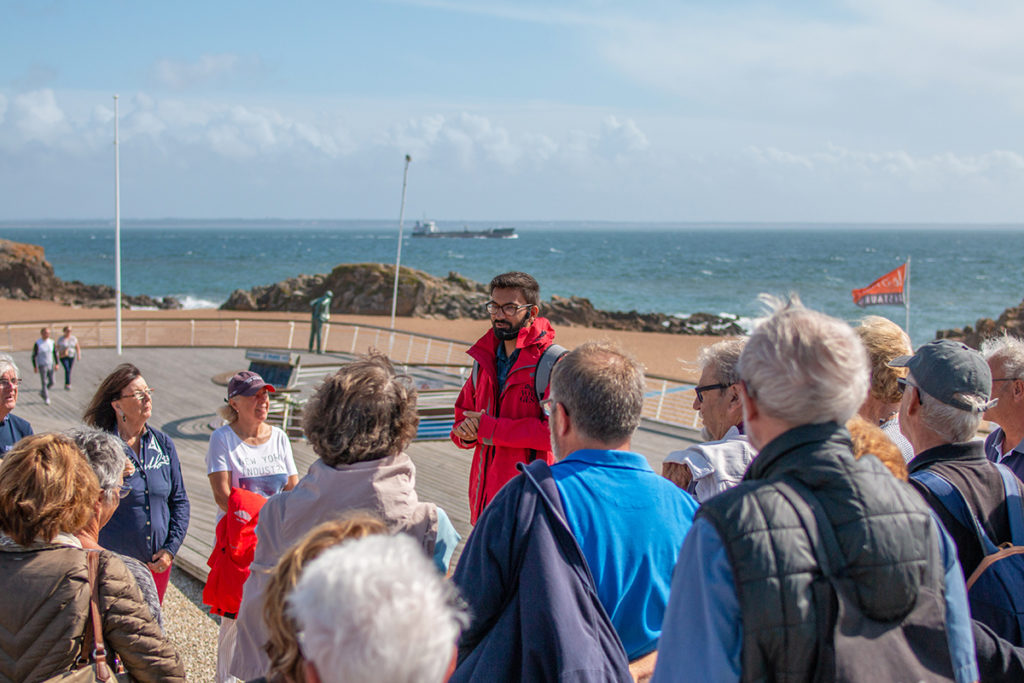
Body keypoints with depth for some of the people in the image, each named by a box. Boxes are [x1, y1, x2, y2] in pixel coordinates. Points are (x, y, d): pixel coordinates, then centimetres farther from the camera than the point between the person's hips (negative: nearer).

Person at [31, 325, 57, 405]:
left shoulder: (51, 342, 2)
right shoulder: (37, 343, -11)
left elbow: (55, 353, 10)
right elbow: (34, 356, -7)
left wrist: (56, 364, 4)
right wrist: (34, 367, -9)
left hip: (50, 365, 5)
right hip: (41, 365, -5)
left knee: (51, 382, 5)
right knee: (44, 382, -3)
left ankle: (42, 392, 29)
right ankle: (46, 398, 7)